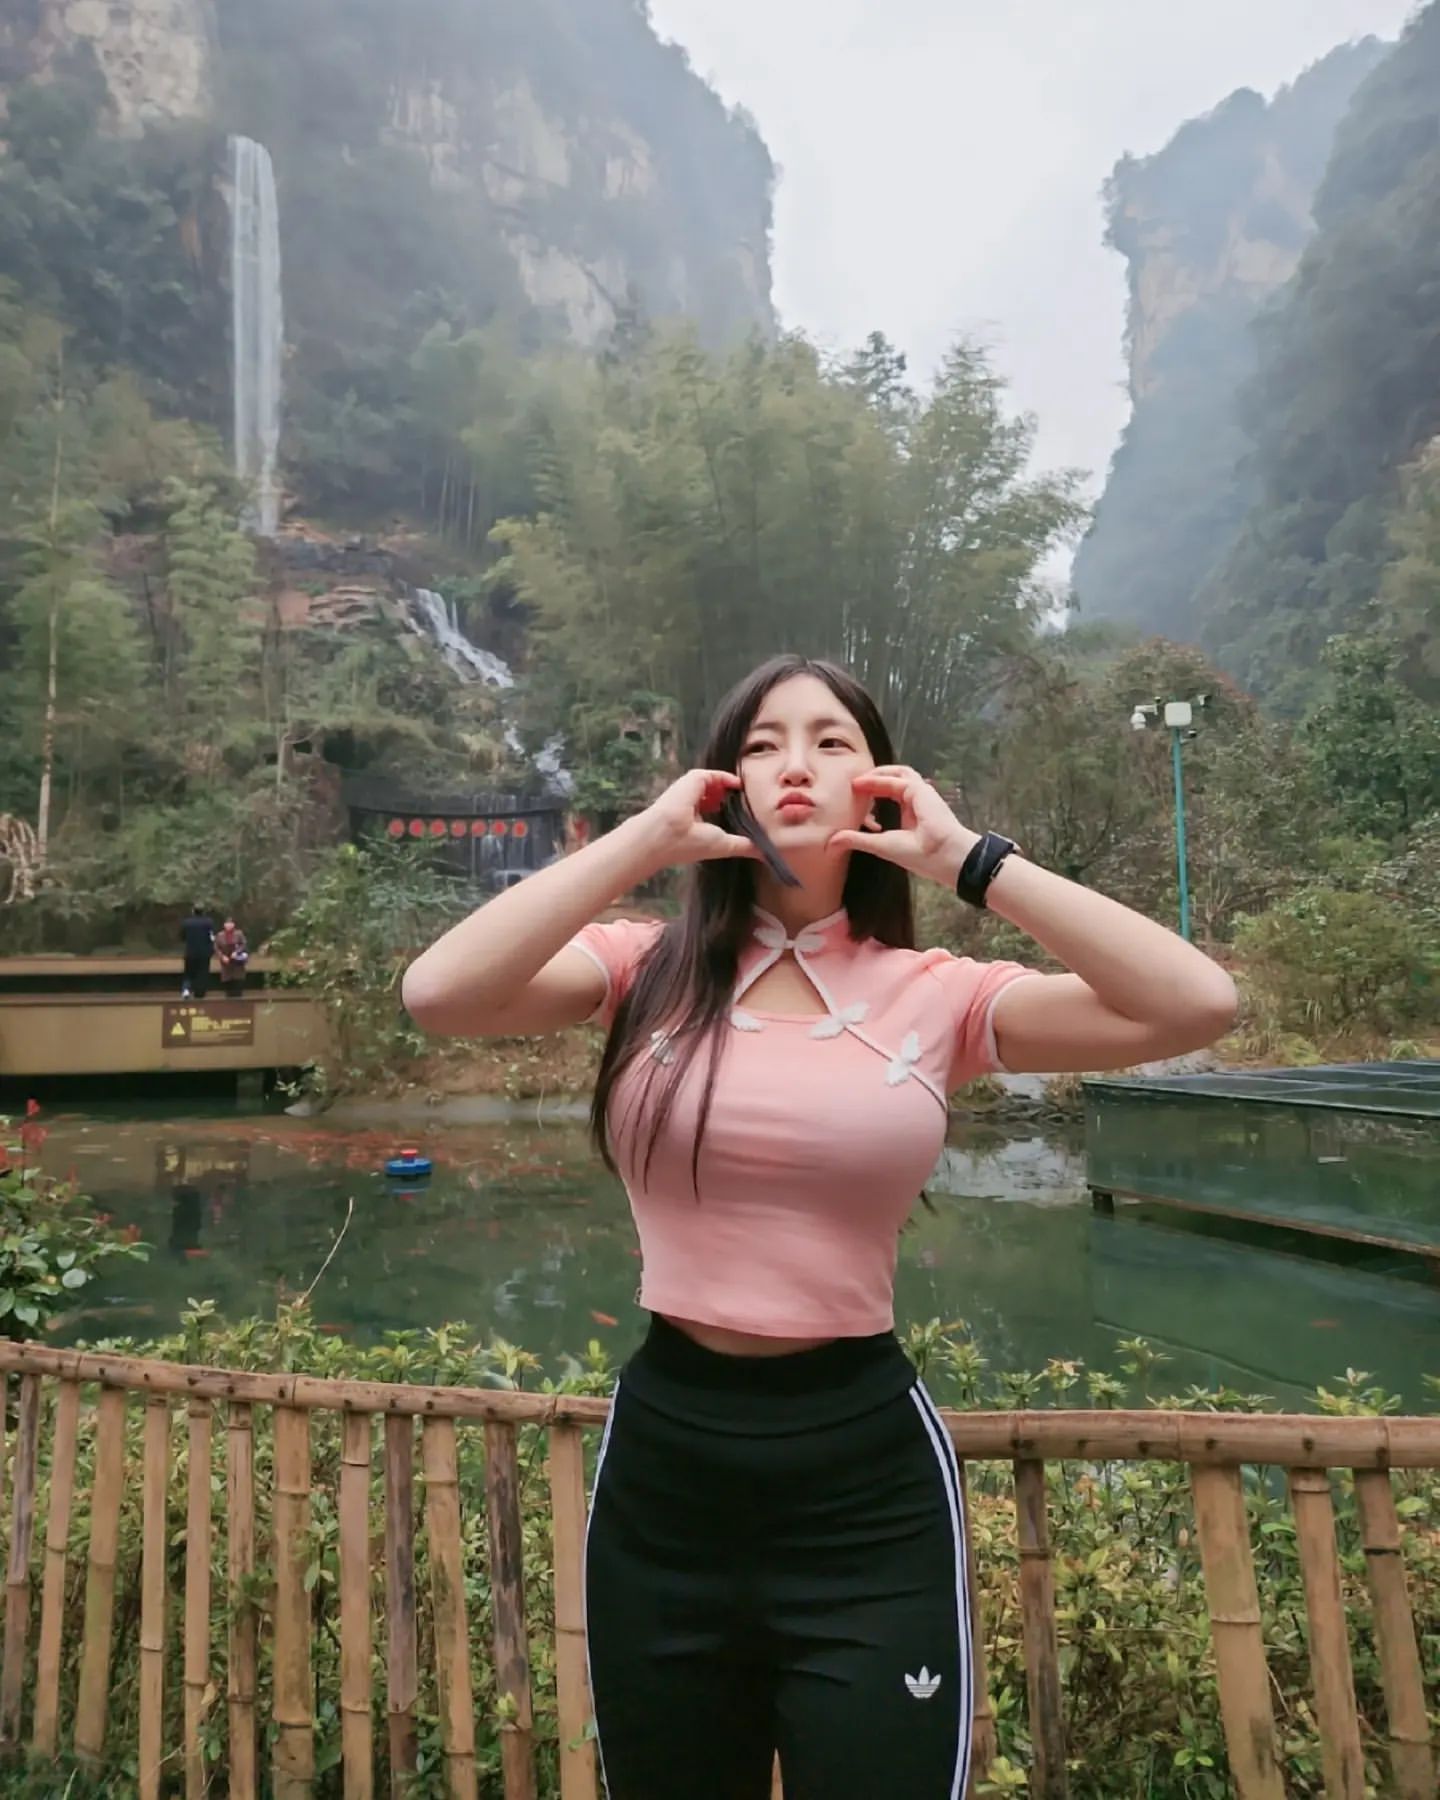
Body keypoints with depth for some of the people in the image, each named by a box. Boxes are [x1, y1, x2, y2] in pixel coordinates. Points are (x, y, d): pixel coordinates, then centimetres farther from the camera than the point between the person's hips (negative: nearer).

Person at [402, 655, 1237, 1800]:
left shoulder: (935, 995, -4)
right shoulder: (649, 969, -2)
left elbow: (1198, 1006, -14)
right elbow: (440, 994, -19)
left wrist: (968, 859, -13)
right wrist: (648, 839, -15)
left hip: (867, 1472, -1)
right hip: (664, 1459, 2)